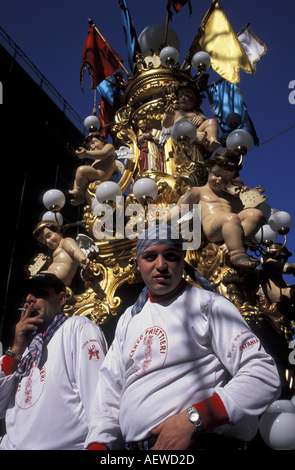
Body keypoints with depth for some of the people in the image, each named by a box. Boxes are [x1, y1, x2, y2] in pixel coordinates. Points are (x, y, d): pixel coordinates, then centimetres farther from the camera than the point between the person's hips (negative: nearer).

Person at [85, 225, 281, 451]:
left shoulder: (209, 305, -2)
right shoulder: (129, 318, 18)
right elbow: (110, 390, 19)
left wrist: (193, 419, -18)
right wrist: (99, 442, 4)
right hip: (130, 444, 6)